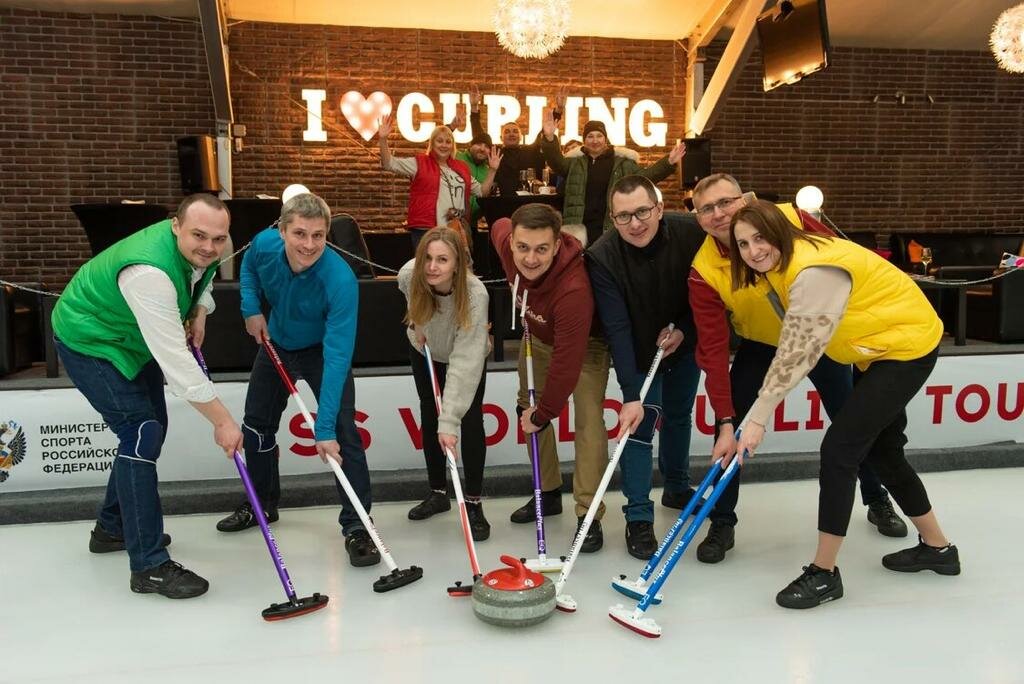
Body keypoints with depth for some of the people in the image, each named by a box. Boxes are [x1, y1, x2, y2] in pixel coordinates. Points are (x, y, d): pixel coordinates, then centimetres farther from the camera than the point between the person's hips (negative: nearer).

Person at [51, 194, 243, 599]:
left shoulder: (202, 249, -14)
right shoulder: (149, 273, -39)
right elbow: (175, 361, -41)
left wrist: (199, 310, -6)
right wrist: (221, 421, -37)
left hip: (133, 338, 9)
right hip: (89, 342, -9)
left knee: (151, 428, 15)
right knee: (141, 433, -17)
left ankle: (112, 528, 33)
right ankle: (149, 566, -11)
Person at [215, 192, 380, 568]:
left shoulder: (340, 279, -39)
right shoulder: (264, 243, -26)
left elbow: (336, 357, -41)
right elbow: (249, 269, 4)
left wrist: (325, 428, -44)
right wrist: (251, 309, -14)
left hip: (322, 349, -5)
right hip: (276, 343, 5)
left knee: (343, 432, -17)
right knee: (256, 424, 14)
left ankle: (356, 528, -7)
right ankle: (261, 504, 36)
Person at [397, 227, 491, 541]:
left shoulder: (475, 294, -42)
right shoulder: (408, 275, -32)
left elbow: (464, 362, -45)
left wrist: (449, 421, -48)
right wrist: (417, 322, -12)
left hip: (467, 356, -3)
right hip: (425, 352, 3)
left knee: (471, 421, -12)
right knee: (429, 419, 7)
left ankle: (473, 503, 1)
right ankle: (438, 493, 23)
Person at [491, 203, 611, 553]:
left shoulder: (574, 289, -46)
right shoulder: (504, 241, -29)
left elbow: (566, 361, -37)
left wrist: (543, 413, -24)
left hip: (583, 342, -6)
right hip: (539, 334, 7)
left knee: (588, 419, -17)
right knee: (526, 410, 12)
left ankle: (589, 515, -9)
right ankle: (548, 493, 28)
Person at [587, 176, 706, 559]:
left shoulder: (691, 234, -25)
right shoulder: (602, 257, -31)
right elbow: (617, 329, -34)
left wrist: (684, 330, -22)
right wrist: (631, 395, -39)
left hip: (684, 342, 3)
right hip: (637, 351, -3)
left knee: (679, 416, 17)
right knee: (639, 423, -11)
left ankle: (677, 488, 39)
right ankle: (638, 517, -1)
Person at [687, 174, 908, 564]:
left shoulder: (792, 220, -28)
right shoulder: (704, 272, -27)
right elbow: (714, 351, -28)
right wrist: (725, 423, -31)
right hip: (760, 345, 0)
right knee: (731, 425, -11)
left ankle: (878, 501, 37)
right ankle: (722, 524, 6)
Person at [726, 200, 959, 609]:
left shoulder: (814, 271, -30)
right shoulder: (783, 264, -1)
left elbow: (797, 353, -33)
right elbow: (797, 343, 8)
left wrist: (757, 418, -32)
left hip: (906, 348, -10)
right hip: (877, 349, 10)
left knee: (840, 448, -13)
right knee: (880, 449, 18)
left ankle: (824, 573, -2)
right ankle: (936, 547, 37)